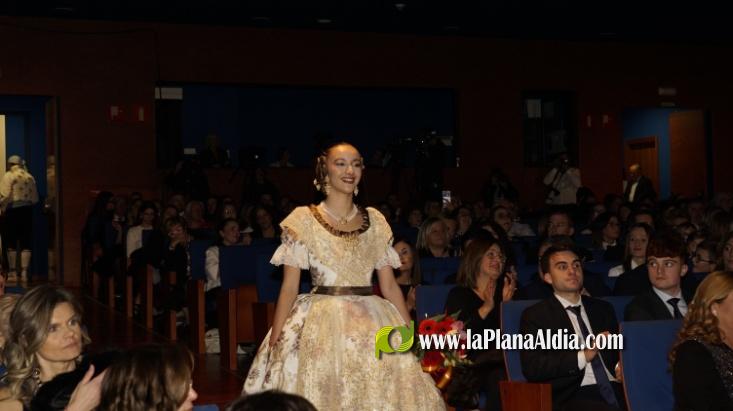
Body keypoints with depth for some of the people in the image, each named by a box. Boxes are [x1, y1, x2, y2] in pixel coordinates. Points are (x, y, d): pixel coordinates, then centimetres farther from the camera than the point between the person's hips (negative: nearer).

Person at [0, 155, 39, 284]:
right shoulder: (29, 177, 10)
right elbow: (35, 198, 10)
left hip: (13, 210, -4)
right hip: (27, 210, 4)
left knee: (11, 242, 2)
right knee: (26, 243, 5)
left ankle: (13, 272, 3)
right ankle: (24, 273, 2)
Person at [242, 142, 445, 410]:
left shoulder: (375, 220, 10)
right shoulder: (304, 219, 0)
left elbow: (389, 286, 10)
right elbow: (289, 288, -3)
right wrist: (275, 342, -10)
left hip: (371, 326, 3)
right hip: (322, 326, -3)